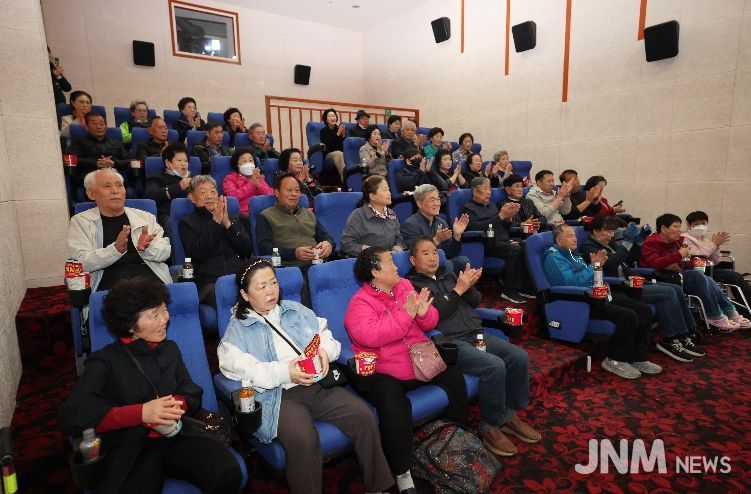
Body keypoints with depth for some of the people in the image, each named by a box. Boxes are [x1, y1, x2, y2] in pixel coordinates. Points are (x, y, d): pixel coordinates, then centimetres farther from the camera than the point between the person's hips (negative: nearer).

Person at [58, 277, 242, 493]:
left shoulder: (170, 349, 14)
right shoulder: (105, 361, 0)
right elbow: (70, 416, -12)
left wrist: (177, 404, -11)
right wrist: (141, 413, -20)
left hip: (178, 436, 4)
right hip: (131, 449, -3)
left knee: (227, 474, -23)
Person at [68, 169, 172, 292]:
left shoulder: (145, 217, 18)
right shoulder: (80, 222, 12)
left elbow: (165, 250, 10)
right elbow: (80, 263, -2)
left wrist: (146, 248, -13)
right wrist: (116, 249, -20)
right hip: (108, 280, -1)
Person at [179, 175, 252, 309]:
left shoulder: (231, 218, 23)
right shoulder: (187, 223, 15)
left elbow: (248, 250, 10)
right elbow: (198, 254, -3)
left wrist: (228, 224, -1)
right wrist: (215, 222, -6)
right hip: (209, 282, -3)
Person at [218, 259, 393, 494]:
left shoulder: (295, 310, 19)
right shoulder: (238, 329, 6)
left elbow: (324, 333, 17)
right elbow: (239, 367, -9)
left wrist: (324, 350, -7)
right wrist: (285, 372, -20)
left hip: (319, 384, 4)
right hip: (279, 395, -4)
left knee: (364, 416, -15)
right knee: (303, 441, -33)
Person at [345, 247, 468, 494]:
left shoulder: (404, 286, 6)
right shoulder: (360, 303, -13)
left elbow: (430, 324, 8)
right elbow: (369, 336, -33)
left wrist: (424, 313, -17)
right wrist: (405, 314, -29)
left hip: (421, 363, 7)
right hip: (382, 372, -7)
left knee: (453, 376, 1)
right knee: (395, 408, -29)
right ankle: (403, 474, -7)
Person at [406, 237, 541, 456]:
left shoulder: (448, 275, 19)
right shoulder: (412, 285, -1)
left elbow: (476, 301, 14)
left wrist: (469, 285, -7)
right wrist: (458, 289, -16)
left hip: (475, 334, 7)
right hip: (449, 342, -7)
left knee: (519, 357, -9)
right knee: (494, 366, -27)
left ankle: (509, 415, 9)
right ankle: (490, 427, -6)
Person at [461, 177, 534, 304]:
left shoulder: (491, 205, 25)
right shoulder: (468, 208, 3)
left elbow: (506, 229, 23)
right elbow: (477, 228, -16)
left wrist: (508, 217, 2)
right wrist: (501, 216, -16)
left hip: (503, 241, 7)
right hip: (488, 245, -7)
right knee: (515, 250, -30)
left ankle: (525, 287, -12)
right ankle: (510, 290, -21)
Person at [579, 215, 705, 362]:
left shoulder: (610, 243, 17)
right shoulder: (587, 248, -10)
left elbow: (630, 261, 24)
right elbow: (610, 263, -24)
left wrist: (639, 241, 10)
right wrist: (627, 241, -25)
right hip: (616, 290, -9)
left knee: (676, 289, -2)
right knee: (667, 293, -18)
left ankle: (687, 335, 1)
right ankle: (669, 340, -9)